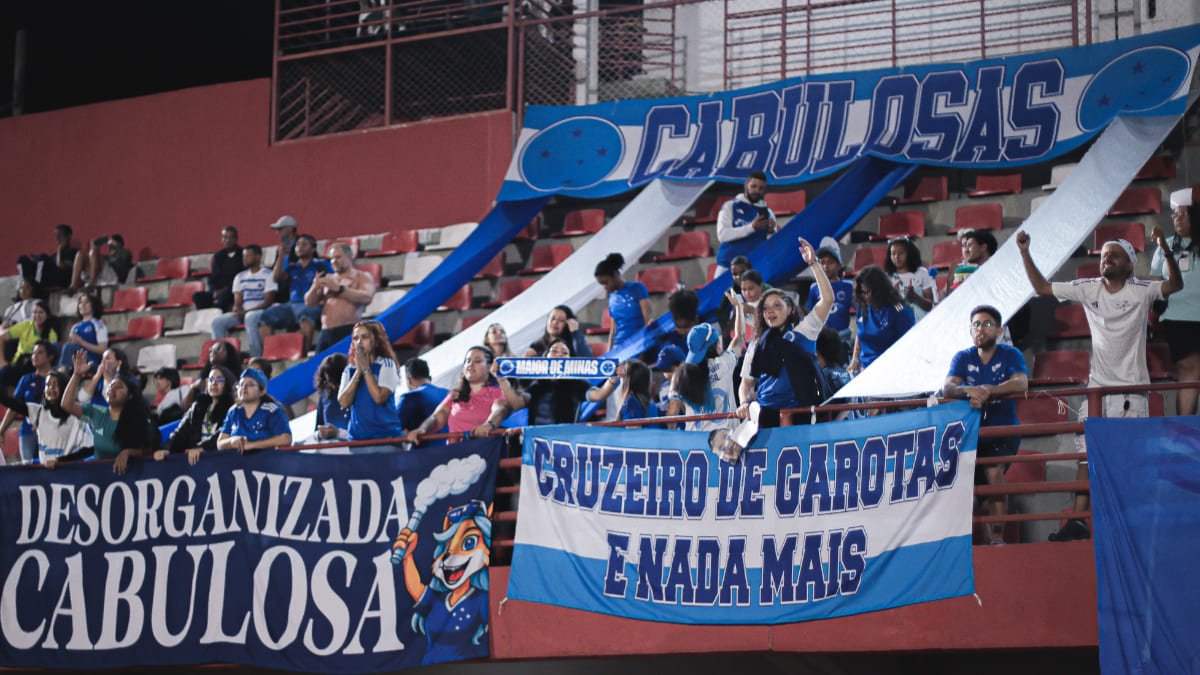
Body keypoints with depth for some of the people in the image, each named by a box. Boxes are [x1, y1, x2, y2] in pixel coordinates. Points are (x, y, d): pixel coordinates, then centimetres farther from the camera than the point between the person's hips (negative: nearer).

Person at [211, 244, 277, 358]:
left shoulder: (268, 275, 1)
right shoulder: (240, 277, 18)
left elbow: (268, 302, -8)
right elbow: (237, 301, 12)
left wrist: (247, 312, -17)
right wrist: (237, 311, -14)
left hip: (261, 311, -6)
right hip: (243, 313, 6)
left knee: (250, 317, -41)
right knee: (217, 322, -19)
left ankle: (256, 358, -41)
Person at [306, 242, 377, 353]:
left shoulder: (362, 277, 7)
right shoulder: (327, 279, 22)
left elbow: (366, 297, -12)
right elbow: (309, 303, 16)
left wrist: (338, 288, -16)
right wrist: (315, 287, -5)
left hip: (350, 331, -5)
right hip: (326, 333, 5)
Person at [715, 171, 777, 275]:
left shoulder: (767, 213, 10)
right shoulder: (730, 206, 3)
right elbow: (722, 234, -10)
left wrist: (771, 232, -14)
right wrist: (751, 227, -18)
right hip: (729, 265, -2)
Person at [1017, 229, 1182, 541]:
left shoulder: (1141, 291, -6)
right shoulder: (1088, 289, 4)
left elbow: (1175, 284, -19)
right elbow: (1042, 287, 10)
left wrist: (1166, 250, -34)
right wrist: (1025, 254, 1)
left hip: (1132, 387, -4)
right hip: (1097, 386, 4)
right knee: (1087, 452, 1)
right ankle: (1078, 521, 2)